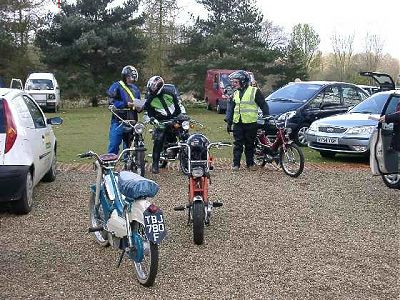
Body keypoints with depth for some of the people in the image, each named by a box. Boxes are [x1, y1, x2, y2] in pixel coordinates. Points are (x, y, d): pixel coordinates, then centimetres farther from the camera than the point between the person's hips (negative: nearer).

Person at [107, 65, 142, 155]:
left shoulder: (136, 89, 17)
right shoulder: (116, 86, -2)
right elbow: (112, 102, -11)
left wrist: (139, 108, 0)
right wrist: (126, 104, -19)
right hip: (118, 122, -6)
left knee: (129, 147, 12)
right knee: (113, 147, -6)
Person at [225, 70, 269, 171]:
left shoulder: (254, 91, -2)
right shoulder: (235, 94, 14)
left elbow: (263, 106, 0)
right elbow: (230, 108, 18)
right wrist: (228, 122, 12)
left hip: (251, 123, -4)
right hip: (237, 123, 4)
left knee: (250, 144, 5)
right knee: (237, 144, 1)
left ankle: (250, 163, 16)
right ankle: (236, 164, 5)